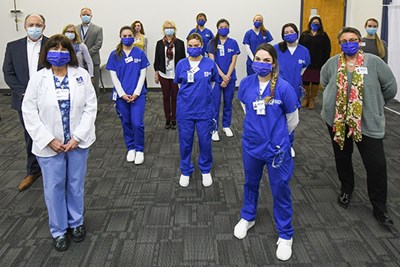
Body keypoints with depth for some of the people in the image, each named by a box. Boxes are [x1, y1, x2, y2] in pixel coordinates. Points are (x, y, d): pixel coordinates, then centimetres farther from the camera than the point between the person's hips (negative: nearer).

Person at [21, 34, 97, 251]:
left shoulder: (82, 75, -4)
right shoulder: (38, 79, -6)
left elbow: (91, 107, -5)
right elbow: (29, 112, -6)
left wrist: (77, 137, -13)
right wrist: (48, 140, -13)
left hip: (78, 142, 1)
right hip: (49, 145, -1)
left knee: (76, 184, 15)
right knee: (54, 187, 9)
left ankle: (76, 223, 36)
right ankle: (59, 231, 27)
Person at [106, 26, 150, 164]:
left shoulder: (140, 53, -1)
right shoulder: (114, 55, 0)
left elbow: (142, 74, -1)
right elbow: (113, 76, -1)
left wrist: (136, 93, -9)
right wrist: (122, 94, -8)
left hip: (137, 94, -1)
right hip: (121, 94, 1)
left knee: (137, 123, -7)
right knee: (126, 123, 10)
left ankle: (139, 150, 12)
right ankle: (131, 148, 27)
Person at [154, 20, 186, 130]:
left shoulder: (180, 43, -2)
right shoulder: (160, 43, 3)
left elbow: (183, 58, 0)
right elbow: (156, 59, 6)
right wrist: (156, 73, 3)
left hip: (176, 74, -2)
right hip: (164, 75, 2)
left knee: (175, 97, 5)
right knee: (166, 97, 9)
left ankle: (174, 120, 17)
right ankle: (167, 119, 20)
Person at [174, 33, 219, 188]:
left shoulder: (210, 64, -3)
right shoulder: (181, 64, -2)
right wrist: (191, 94, 10)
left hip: (205, 109, 0)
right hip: (185, 109, 1)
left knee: (205, 140, 8)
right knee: (185, 141, 9)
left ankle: (206, 170, 29)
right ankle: (185, 171, 28)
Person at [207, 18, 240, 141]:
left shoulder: (233, 43, 2)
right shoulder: (212, 43, 0)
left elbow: (233, 62, -2)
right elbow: (212, 61, -6)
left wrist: (227, 77, -11)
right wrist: (223, 76, -14)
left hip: (230, 78, 2)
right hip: (216, 77, -1)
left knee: (228, 103, 12)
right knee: (215, 104, 0)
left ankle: (226, 126, 26)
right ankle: (214, 129, 9)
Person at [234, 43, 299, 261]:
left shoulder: (284, 87, -17)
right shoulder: (246, 84, -7)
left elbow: (292, 121, -2)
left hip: (277, 147, -3)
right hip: (251, 144, 3)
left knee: (280, 189, 7)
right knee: (250, 182, 22)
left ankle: (285, 235, 25)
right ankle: (247, 217, 47)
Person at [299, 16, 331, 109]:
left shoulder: (323, 35, 3)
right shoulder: (304, 34, 6)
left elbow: (327, 50, 0)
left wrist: (325, 62, -8)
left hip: (318, 63, -1)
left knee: (315, 81, 6)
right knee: (305, 81, 5)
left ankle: (312, 99, 19)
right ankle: (306, 98, 24)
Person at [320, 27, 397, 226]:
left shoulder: (374, 62, -7)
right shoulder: (332, 63, -1)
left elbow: (390, 87, 2)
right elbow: (324, 83, 18)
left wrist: (374, 105, 11)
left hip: (368, 122, -2)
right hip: (337, 120, 2)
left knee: (376, 164, -3)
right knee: (342, 157, 17)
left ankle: (379, 209, 12)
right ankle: (346, 189, 42)